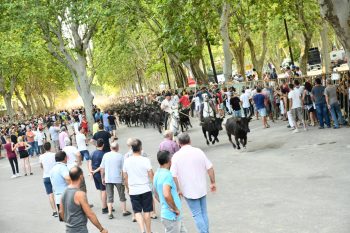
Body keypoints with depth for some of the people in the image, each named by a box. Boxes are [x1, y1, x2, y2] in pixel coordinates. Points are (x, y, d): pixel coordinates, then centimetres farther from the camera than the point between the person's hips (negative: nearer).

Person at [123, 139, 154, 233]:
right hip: (145, 189, -2)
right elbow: (151, 175, -7)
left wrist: (128, 188, 21)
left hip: (133, 191, 2)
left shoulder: (126, 161, -1)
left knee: (137, 211, 8)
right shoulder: (145, 160, -11)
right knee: (146, 211, 10)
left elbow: (125, 177, 7)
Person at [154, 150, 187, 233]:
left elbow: (156, 195, 21)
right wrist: (175, 209, -22)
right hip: (171, 217, -9)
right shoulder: (167, 175, -20)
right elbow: (166, 194, -34)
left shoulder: (157, 174, 10)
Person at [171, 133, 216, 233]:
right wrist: (213, 183, 9)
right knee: (204, 213, 17)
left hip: (189, 191, -3)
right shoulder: (199, 151, -4)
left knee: (197, 215, 5)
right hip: (202, 188, 3)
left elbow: (174, 176, -13)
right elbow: (210, 168, -2)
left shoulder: (176, 156, -10)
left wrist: (178, 189, -2)